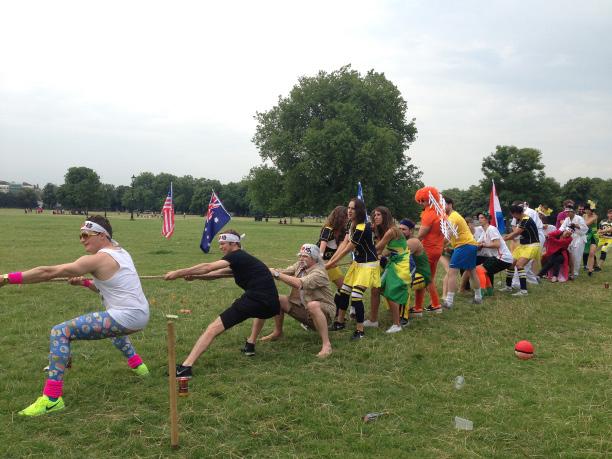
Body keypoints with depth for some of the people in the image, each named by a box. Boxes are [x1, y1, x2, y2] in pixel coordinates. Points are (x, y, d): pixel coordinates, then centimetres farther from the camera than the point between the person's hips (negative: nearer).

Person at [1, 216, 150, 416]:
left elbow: (48, 272, -13)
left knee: (60, 332, -8)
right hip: (141, 316, 9)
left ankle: (52, 398, -11)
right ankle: (137, 364, 46)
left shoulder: (98, 259, -11)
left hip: (126, 317, -9)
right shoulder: (121, 253, 14)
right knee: (111, 324, 43)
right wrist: (85, 282, 14)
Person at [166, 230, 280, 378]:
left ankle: (186, 367, -15)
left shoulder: (237, 256, 3)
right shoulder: (243, 259, 29)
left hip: (255, 299, -9)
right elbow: (218, 274, 28)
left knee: (213, 328, -8)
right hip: (271, 305, 9)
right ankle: (250, 345, 33)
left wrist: (179, 273, -9)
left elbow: (208, 267, -9)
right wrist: (195, 276, 17)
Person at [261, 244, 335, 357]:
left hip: (324, 311, -8)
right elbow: (284, 272, -9)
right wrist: (270, 271, -27)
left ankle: (326, 344, -34)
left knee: (312, 305, -41)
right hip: (302, 308, 8)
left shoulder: (319, 273, -23)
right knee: (277, 299, -1)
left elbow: (298, 283, -37)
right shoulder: (300, 265, 3)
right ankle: (278, 332, 19)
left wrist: (276, 274, -35)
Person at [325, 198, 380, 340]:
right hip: (357, 263, 9)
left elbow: (347, 250, -21)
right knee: (344, 292, 13)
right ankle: (340, 322, 29)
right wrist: (329, 262, -9)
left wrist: (331, 264, -13)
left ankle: (360, 330, -2)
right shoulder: (352, 226, 3)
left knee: (356, 296, -14)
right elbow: (343, 245, -2)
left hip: (368, 265, -9)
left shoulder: (362, 228, -26)